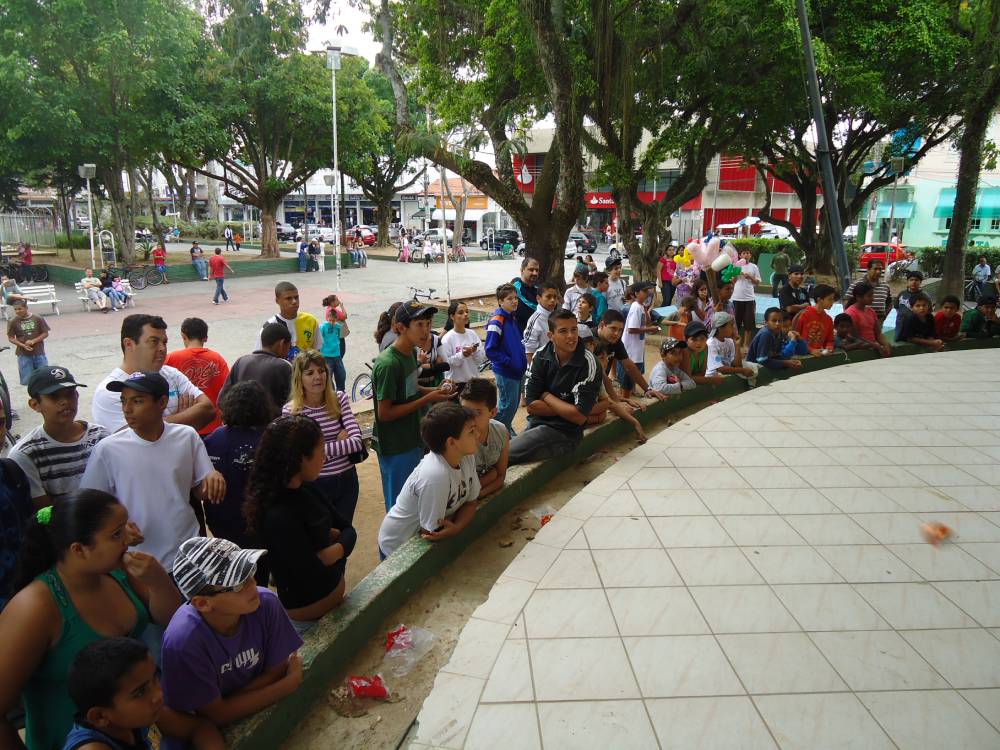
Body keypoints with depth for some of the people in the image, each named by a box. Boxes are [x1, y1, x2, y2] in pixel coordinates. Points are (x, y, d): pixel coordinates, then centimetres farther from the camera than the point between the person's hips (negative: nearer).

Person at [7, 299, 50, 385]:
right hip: (24, 354, 0)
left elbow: (45, 333, -1)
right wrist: (23, 345, -16)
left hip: (39, 353, 0)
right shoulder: (13, 322, -3)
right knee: (26, 382, 1)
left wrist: (33, 341, -15)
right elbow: (11, 338, -1)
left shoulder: (38, 319, -4)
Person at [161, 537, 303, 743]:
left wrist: (228, 703, -17)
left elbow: (276, 671, -6)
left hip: (258, 707, 3)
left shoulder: (266, 603, -19)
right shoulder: (183, 641, -28)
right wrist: (291, 683, -15)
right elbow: (217, 715, -18)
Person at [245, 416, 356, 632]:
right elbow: (316, 577, -27)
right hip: (311, 621, -8)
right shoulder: (279, 517, -30)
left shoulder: (306, 489, -4)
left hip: (335, 599, 8)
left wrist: (335, 549, -20)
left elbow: (348, 530, 0)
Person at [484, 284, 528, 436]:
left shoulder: (511, 318, 8)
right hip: (505, 373, -8)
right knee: (508, 405, 0)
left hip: (518, 371, 8)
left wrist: (523, 359, 8)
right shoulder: (497, 321, -18)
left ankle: (507, 429, 35)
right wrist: (509, 362, -18)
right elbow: (490, 351, -20)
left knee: (515, 404, 18)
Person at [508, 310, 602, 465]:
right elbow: (531, 405, -5)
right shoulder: (541, 356, -2)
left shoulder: (588, 364, -15)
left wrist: (546, 396, -8)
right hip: (536, 423, 4)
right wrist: (567, 410, -12)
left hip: (564, 433, -4)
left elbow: (579, 416, -18)